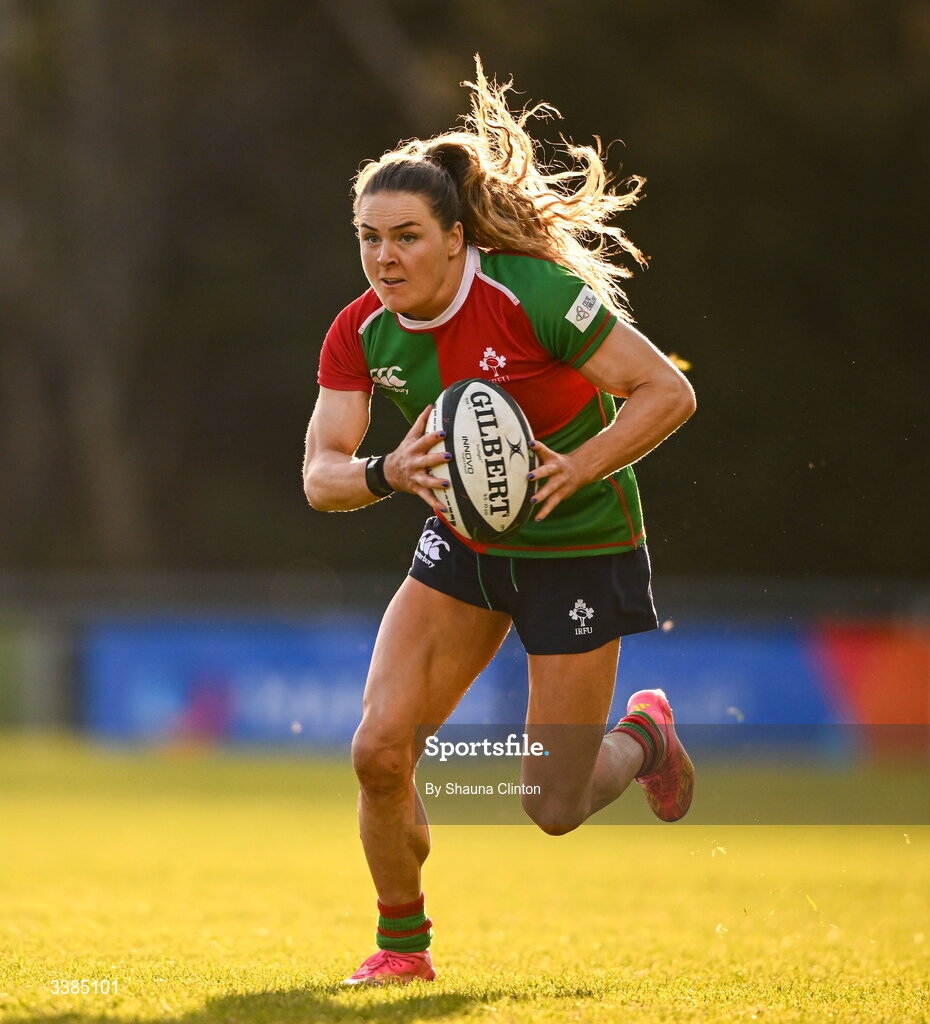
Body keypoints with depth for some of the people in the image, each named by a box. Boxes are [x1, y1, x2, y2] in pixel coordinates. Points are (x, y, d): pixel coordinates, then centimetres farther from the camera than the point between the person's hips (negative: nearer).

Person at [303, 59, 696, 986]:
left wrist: (577, 467, -33)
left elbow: (668, 391, -21)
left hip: (580, 546, -4)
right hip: (465, 544, 4)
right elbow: (320, 473, -13)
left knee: (551, 805, -1)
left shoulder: (533, 295, -26)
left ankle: (642, 737, 35)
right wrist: (389, 472, -34)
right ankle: (402, 944, 13)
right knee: (379, 749, -11)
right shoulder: (361, 335, -11)